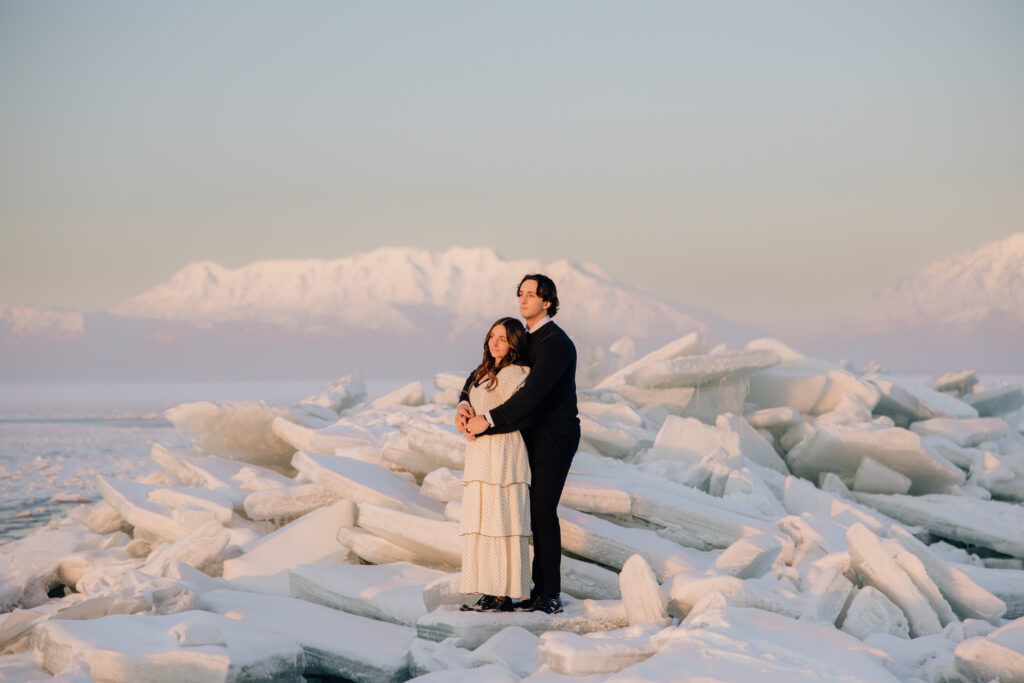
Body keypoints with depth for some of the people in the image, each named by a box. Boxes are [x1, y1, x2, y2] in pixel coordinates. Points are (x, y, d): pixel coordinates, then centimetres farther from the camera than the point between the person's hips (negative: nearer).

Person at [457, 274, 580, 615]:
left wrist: (488, 421, -29)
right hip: (535, 436, 9)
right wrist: (464, 405, -11)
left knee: (543, 510, -11)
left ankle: (550, 595, -8)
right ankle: (542, 589, 13)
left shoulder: (555, 343, -19)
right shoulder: (522, 340, 11)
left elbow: (531, 394, -30)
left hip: (556, 436, -9)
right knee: (538, 510, 8)